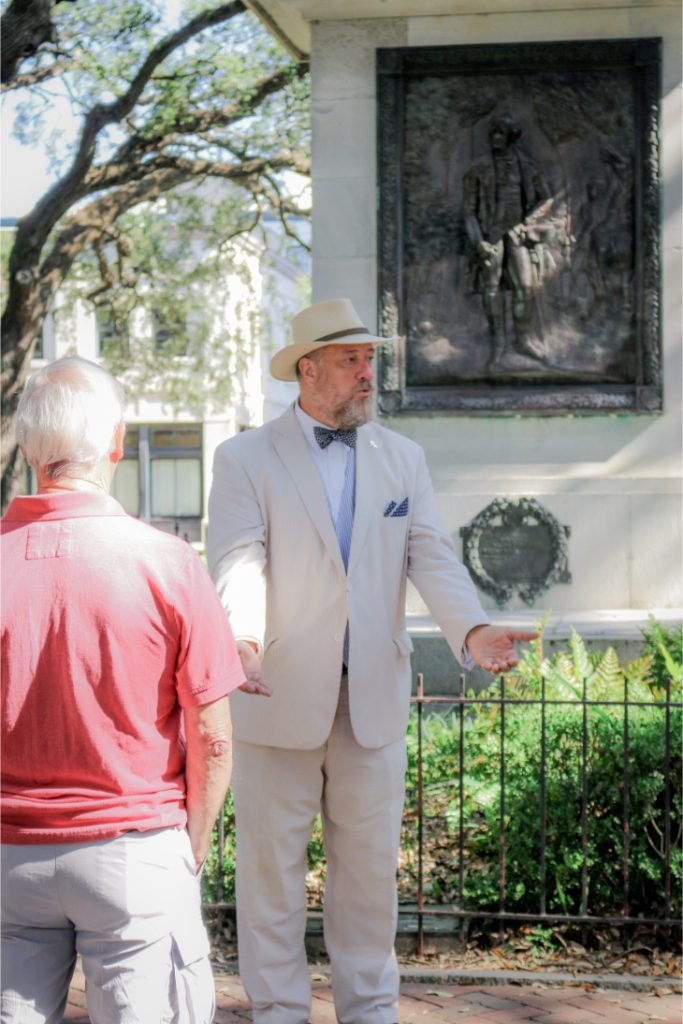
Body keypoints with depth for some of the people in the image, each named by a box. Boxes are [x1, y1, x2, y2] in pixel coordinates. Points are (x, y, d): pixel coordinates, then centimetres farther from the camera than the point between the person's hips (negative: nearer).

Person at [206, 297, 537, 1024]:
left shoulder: (401, 458, 10)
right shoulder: (245, 459, -2)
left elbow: (432, 558, 0)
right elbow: (237, 566, -14)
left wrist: (472, 630, -20)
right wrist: (242, 637, -35)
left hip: (372, 697, 3)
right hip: (279, 696, -3)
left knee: (369, 863, 11)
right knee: (271, 865, 6)